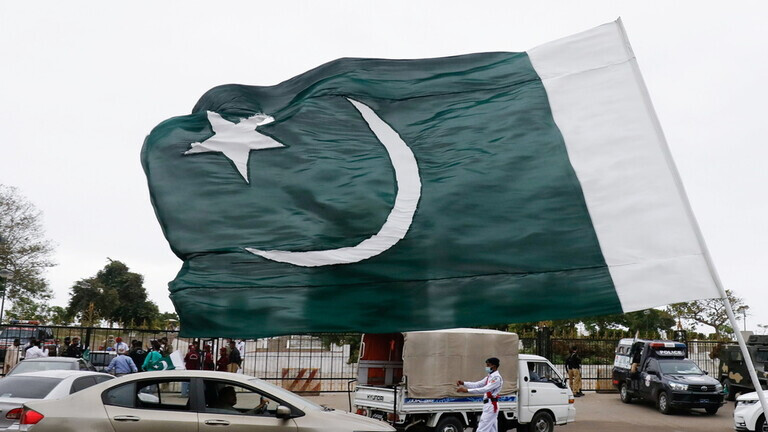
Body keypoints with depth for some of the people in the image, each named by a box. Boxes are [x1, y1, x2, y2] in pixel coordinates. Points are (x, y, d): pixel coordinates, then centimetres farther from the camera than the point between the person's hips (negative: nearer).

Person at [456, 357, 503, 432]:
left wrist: (467, 390, -29)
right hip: (488, 406, 10)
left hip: (491, 406, -10)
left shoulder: (496, 378, -14)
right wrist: (463, 383, -1)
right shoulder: (489, 377, 17)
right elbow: (477, 384, 14)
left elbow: (485, 389, -24)